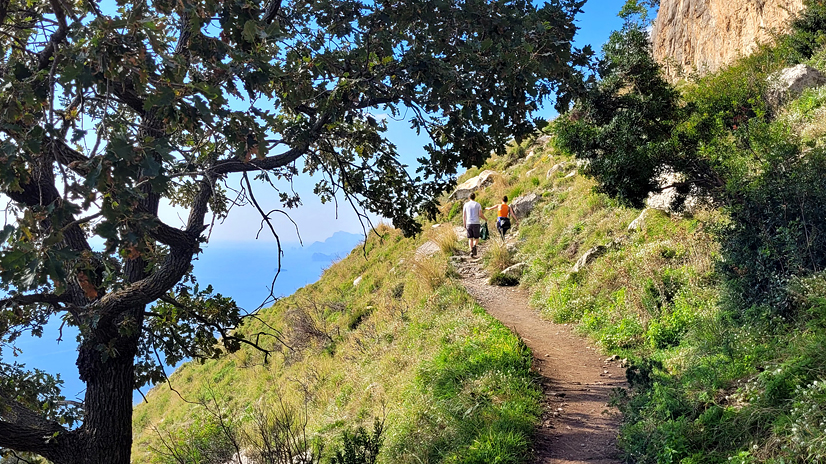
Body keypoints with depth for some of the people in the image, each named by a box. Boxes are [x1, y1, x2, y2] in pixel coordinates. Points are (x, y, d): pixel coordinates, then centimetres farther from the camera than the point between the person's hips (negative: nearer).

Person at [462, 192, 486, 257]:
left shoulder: (466, 204, 6)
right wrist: (485, 219, 16)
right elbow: (480, 215, -4)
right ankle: (474, 246, -24)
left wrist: (464, 225, 15)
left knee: (470, 239, 10)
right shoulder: (478, 205, 0)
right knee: (476, 238, 9)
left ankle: (471, 252, -4)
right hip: (476, 224, -2)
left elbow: (463, 216, 5)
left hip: (468, 224, 2)